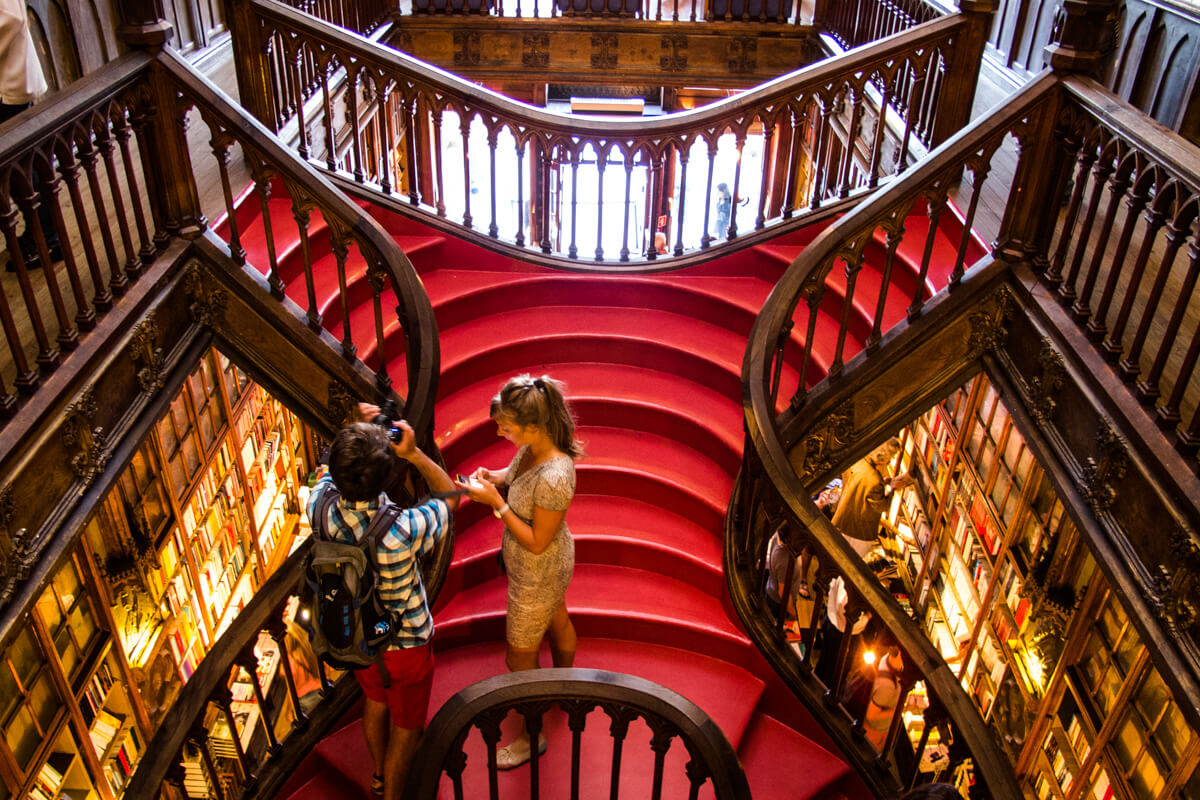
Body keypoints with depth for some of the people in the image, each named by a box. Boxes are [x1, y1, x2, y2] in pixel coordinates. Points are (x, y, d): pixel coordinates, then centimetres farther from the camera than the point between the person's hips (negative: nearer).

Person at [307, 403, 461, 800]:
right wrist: (414, 453, -28)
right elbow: (450, 495, -19)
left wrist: (358, 430, -12)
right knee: (405, 726, 22)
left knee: (376, 701, 34)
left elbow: (329, 470, -2)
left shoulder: (321, 510, -27)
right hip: (404, 645, -5)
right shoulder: (402, 532, -40)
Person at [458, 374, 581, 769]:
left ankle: (531, 738, 38)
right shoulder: (531, 447, -15)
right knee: (557, 622, 34)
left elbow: (537, 543, -30)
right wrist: (492, 476, -12)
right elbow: (516, 475, 7)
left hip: (537, 578, -9)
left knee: (519, 658, 13)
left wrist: (496, 503, -30)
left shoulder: (554, 478, -41)